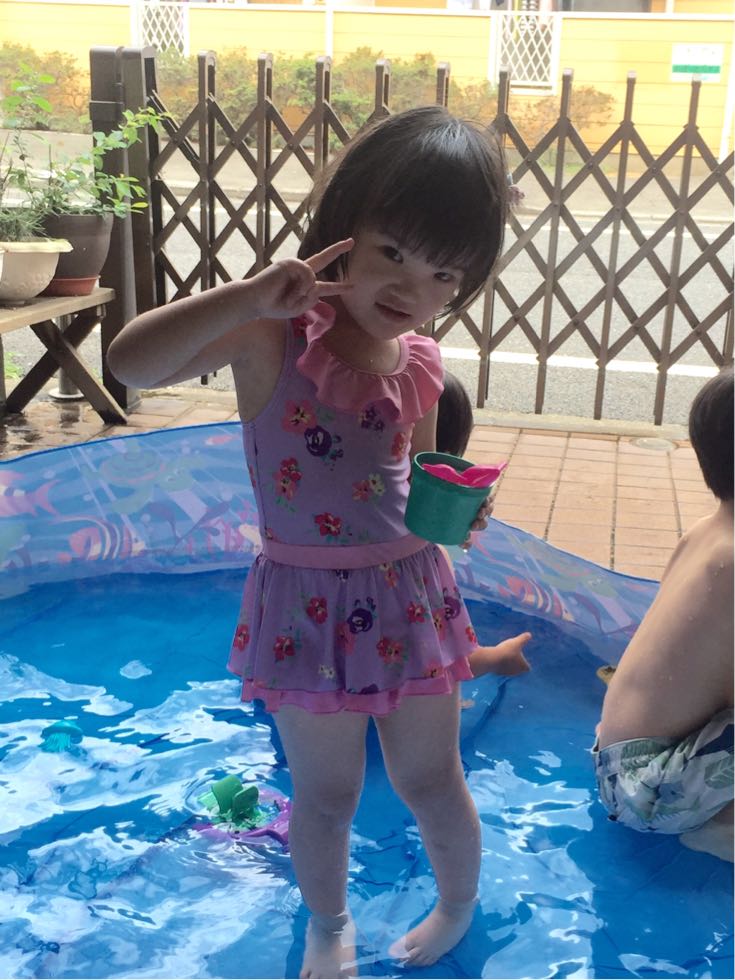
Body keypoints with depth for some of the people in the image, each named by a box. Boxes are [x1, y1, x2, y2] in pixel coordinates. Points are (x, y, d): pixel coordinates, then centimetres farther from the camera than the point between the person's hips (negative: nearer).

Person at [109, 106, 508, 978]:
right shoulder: (272, 333, -17)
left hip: (409, 593, 3)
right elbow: (130, 364, -31)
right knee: (325, 797, 17)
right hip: (307, 604, -3)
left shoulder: (420, 363, -2)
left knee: (429, 782, 18)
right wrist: (248, 295, -38)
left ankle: (459, 908, 48)